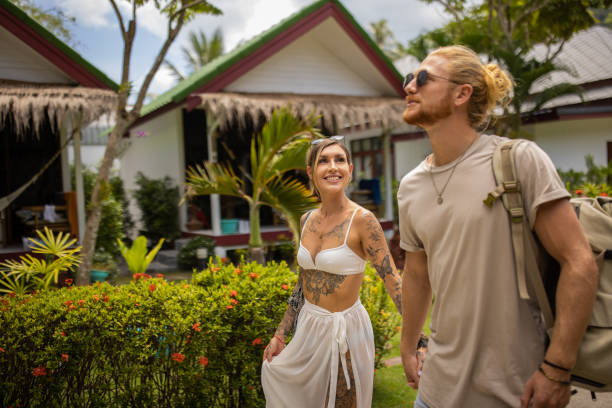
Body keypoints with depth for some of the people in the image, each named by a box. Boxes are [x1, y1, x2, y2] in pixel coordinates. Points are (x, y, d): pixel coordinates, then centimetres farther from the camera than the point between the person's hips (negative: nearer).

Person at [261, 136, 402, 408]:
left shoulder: (362, 220, -16)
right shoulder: (307, 220, 3)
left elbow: (393, 280, -19)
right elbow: (303, 283, 10)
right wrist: (280, 335, 13)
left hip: (344, 330, -6)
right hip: (309, 326, 6)